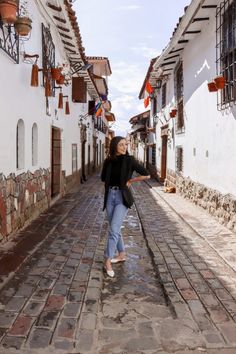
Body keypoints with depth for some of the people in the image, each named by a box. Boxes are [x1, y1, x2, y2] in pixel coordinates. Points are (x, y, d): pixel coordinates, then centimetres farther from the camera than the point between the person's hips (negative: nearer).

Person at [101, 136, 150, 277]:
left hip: (122, 197, -5)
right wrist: (113, 181, 7)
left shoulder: (129, 160, -6)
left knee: (113, 229, -11)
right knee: (115, 229, 14)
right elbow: (103, 177, 20)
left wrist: (130, 180, -3)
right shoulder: (108, 161, 5)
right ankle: (122, 255, 30)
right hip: (110, 195, 5)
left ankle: (108, 261, -5)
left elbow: (147, 175, -8)